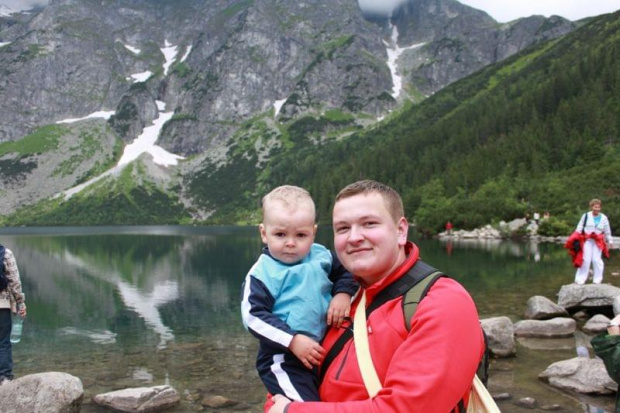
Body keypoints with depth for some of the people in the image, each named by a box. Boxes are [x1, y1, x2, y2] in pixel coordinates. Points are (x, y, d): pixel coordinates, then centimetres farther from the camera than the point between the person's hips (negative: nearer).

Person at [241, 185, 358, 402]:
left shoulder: (321, 256, 0)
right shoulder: (262, 273, -14)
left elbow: (345, 272, 17)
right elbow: (254, 316, -17)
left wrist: (343, 294, -5)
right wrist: (292, 341, -22)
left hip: (324, 351, 6)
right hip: (283, 360, -6)